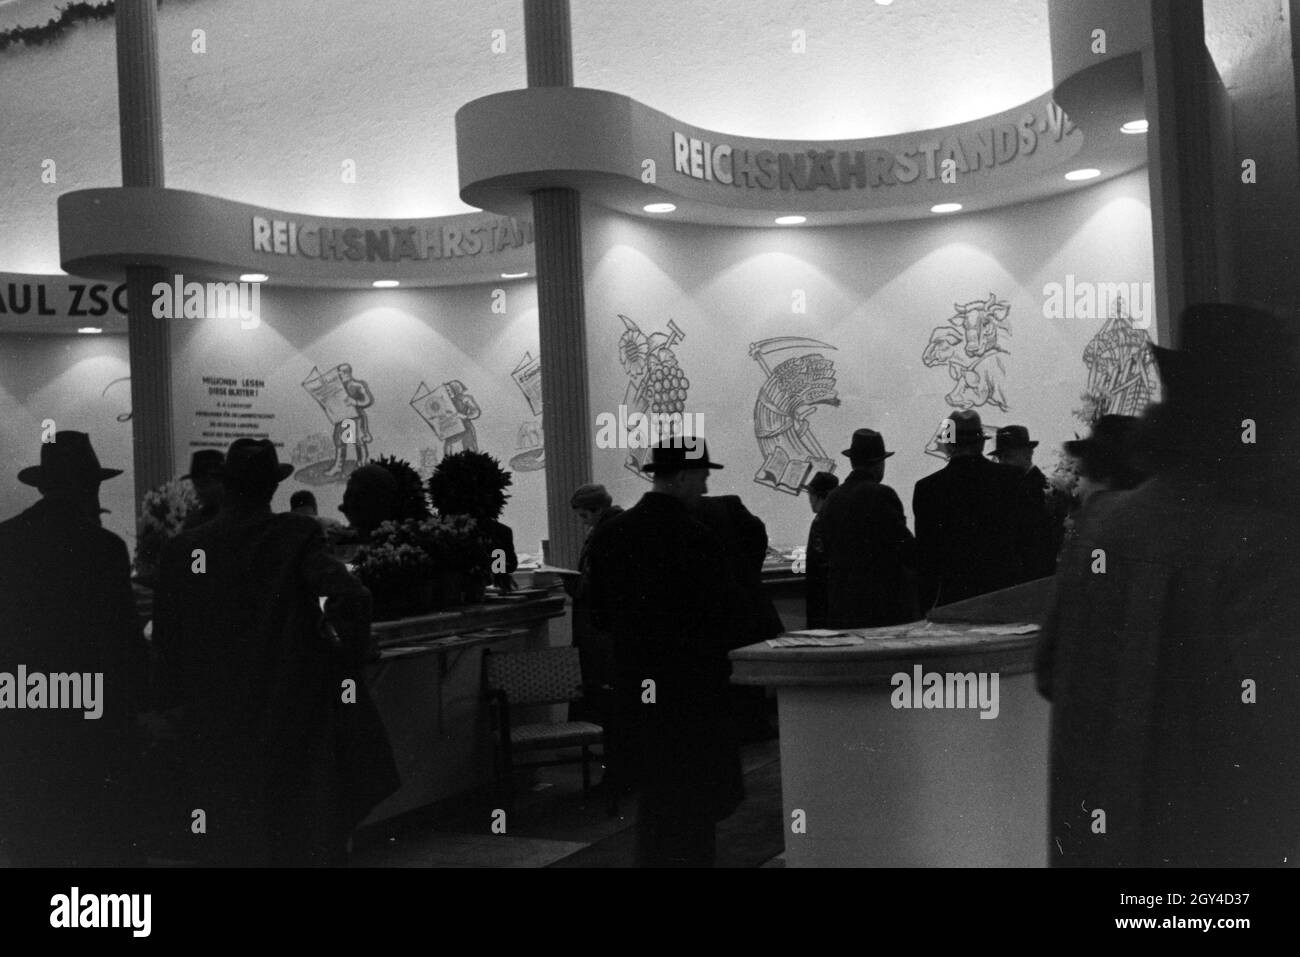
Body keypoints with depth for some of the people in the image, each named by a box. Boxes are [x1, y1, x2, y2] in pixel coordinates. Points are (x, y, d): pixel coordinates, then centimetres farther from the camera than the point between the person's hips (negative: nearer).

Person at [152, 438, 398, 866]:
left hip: (218, 730, 3)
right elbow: (349, 596, -24)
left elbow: (167, 639, 2)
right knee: (309, 842, 13)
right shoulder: (297, 536, -12)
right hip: (296, 719, -2)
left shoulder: (182, 549, -3)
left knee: (231, 846, 16)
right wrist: (348, 660, -8)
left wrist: (178, 703, 14)